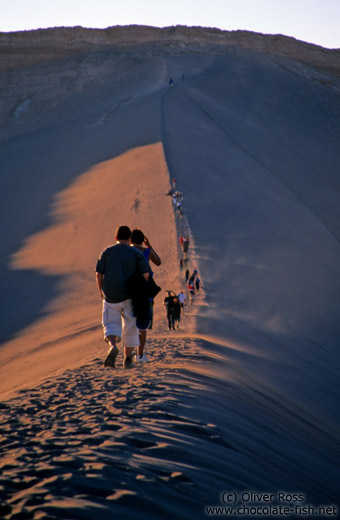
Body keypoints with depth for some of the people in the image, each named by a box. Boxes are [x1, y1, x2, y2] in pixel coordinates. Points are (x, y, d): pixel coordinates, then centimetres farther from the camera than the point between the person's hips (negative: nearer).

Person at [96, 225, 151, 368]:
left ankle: (112, 345, -22)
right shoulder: (136, 253, 1)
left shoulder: (107, 252, 5)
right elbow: (146, 274, -7)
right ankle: (128, 358, 17)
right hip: (129, 297, 0)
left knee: (111, 324, 8)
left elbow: (99, 274, 2)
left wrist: (101, 292, 14)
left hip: (110, 296, 0)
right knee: (130, 327, 13)